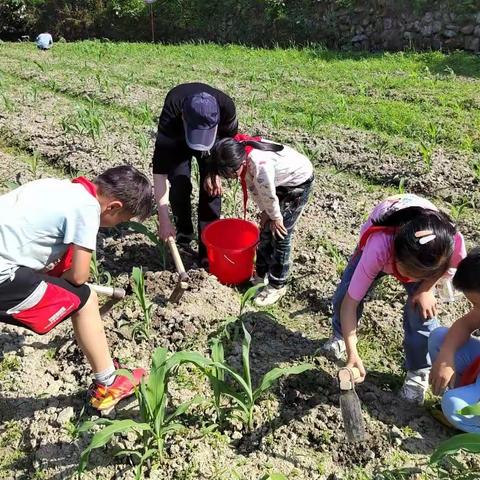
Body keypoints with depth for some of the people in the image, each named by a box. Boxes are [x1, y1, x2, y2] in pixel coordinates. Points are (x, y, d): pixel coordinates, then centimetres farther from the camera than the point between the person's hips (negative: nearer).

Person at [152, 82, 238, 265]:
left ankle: (208, 249, -3)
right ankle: (183, 232, 15)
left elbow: (228, 140, -14)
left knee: (211, 187, -11)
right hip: (177, 140, 0)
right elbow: (160, 170, -42)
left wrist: (214, 171, -21)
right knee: (179, 185, -13)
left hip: (214, 140, 1)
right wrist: (164, 220, -44)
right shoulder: (170, 118, -43)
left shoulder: (226, 107, -39)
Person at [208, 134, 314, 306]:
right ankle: (261, 274, 28)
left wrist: (275, 217, -10)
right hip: (280, 181, 8)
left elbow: (269, 196, -26)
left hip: (298, 182, -8)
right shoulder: (241, 153, -17)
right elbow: (253, 186, -4)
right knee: (266, 230, 11)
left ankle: (277, 285, 10)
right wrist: (265, 212, 0)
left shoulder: (261, 166, -42)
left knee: (280, 234, -5)